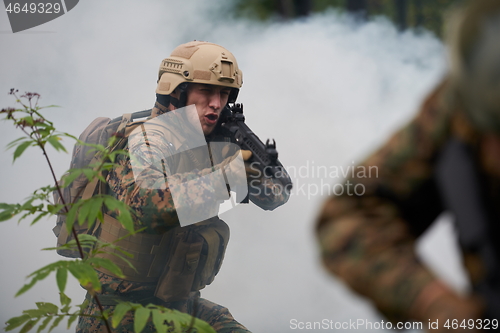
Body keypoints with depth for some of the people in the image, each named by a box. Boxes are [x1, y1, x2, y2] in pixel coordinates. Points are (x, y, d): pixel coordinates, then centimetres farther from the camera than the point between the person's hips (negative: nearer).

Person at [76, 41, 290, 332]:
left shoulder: (217, 144, 2)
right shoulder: (147, 140, -17)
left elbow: (276, 195, 8)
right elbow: (143, 202, -38)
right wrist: (222, 178, -38)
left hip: (180, 304, 6)